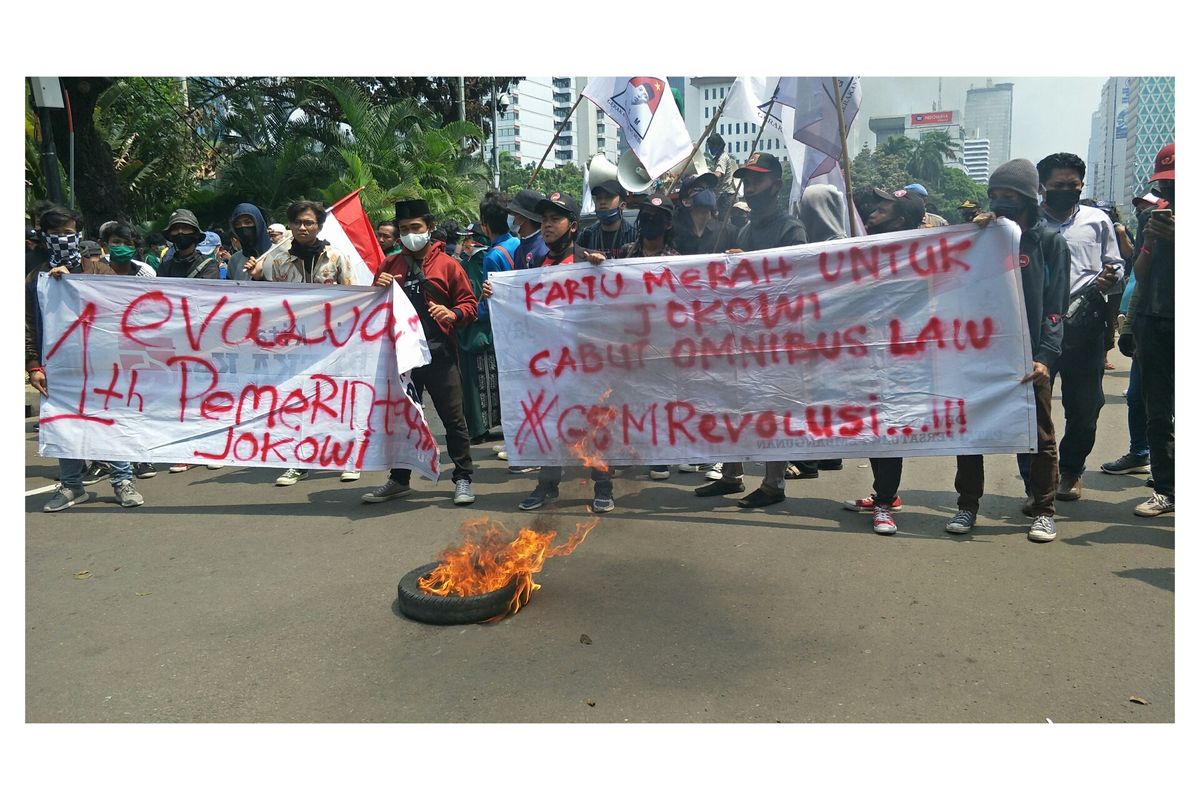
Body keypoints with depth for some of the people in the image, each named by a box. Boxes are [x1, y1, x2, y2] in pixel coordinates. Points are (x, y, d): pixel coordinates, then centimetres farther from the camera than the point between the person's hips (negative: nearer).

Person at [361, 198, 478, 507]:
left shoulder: (447, 264, 1)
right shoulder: (389, 265, 12)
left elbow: (469, 303, 1)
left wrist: (453, 314, -20)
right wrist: (378, 290, -4)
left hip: (439, 352, -4)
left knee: (453, 416, -1)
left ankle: (463, 477, 10)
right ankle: (399, 479, 25)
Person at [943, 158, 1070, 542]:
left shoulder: (1050, 241, 2)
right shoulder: (983, 234, 10)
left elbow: (1055, 307, -4)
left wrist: (1045, 357, -16)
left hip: (1028, 357, -2)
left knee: (1038, 434, 5)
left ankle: (1043, 510, 18)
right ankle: (968, 505, 18)